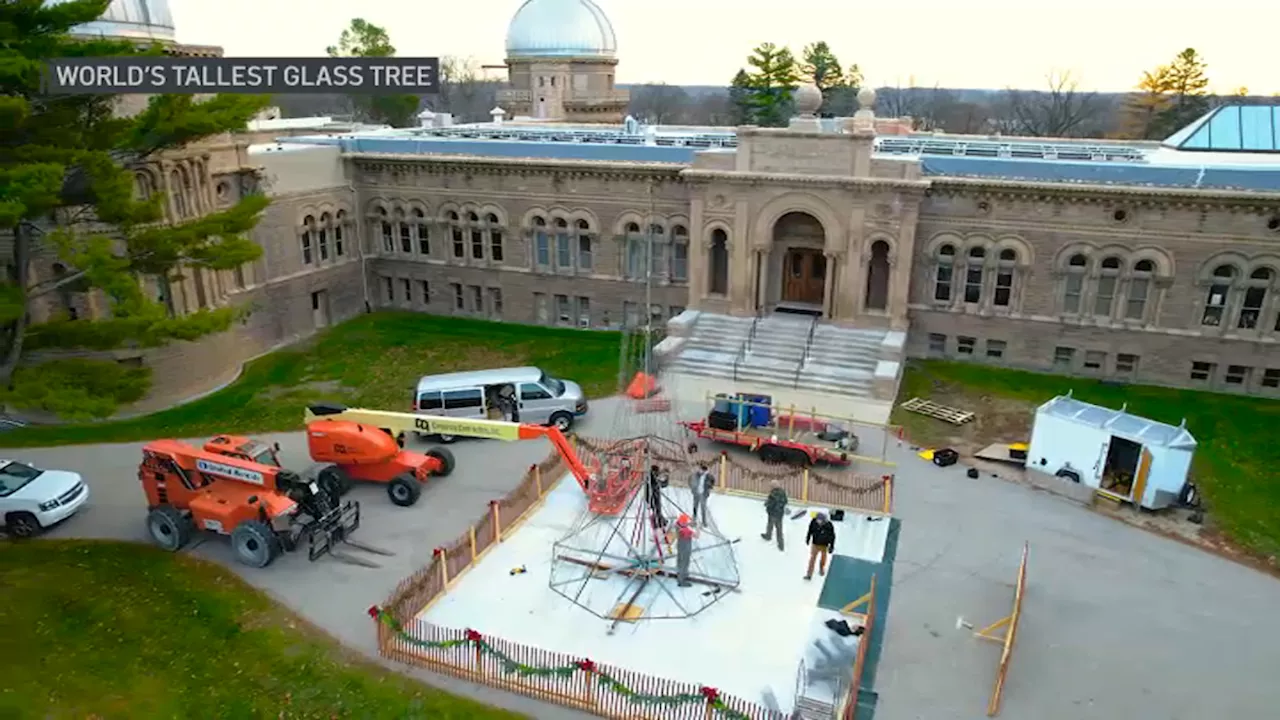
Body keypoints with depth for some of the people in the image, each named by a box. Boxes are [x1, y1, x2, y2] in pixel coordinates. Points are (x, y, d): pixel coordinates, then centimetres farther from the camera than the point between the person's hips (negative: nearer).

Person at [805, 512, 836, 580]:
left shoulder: (829, 526, -31)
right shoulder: (813, 522, -27)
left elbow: (832, 536, -14)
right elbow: (810, 531, -5)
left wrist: (831, 546, -6)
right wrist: (808, 539, 8)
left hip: (824, 545, 0)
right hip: (815, 544, 0)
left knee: (823, 557, 23)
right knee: (812, 558, 2)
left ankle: (822, 568, 51)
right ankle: (809, 574, 13)